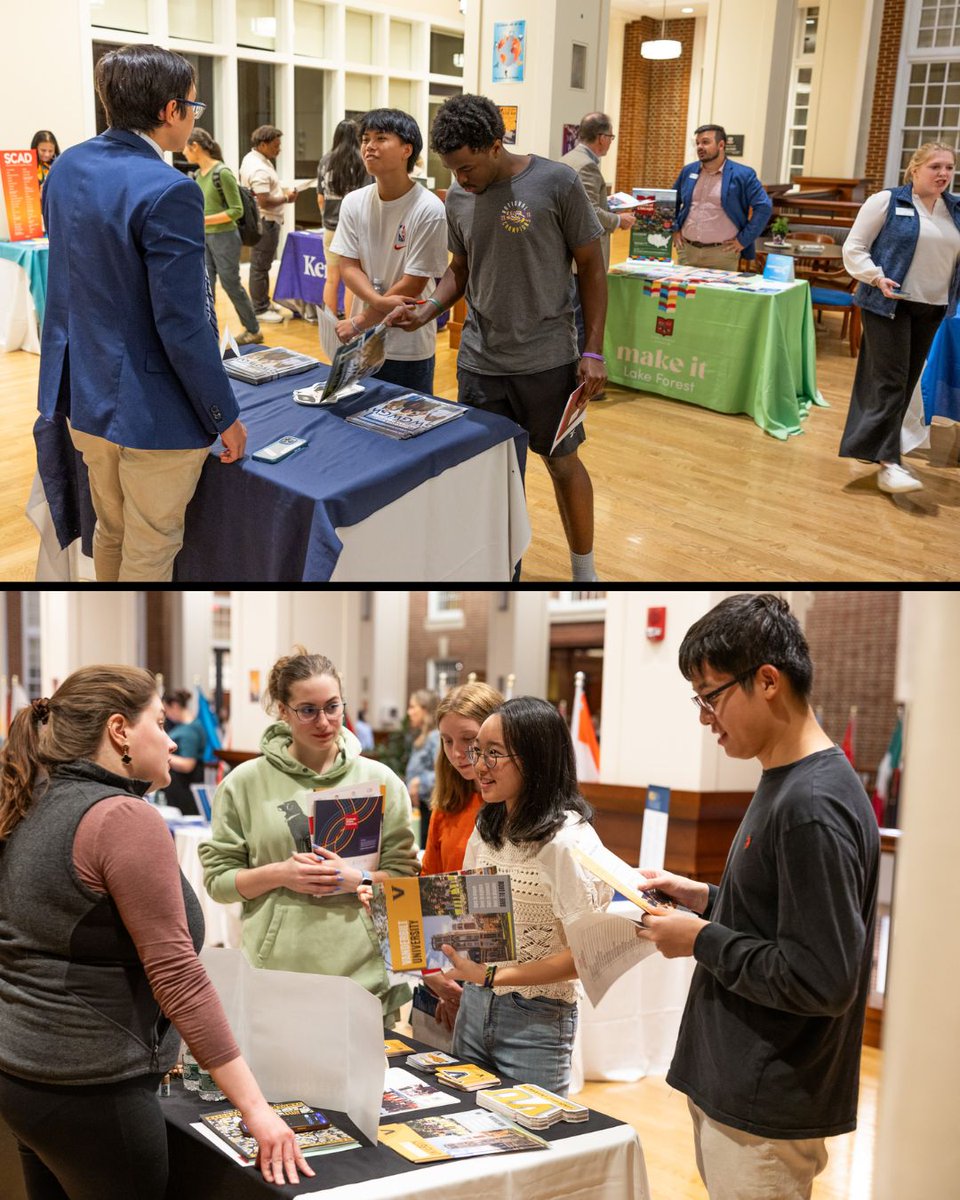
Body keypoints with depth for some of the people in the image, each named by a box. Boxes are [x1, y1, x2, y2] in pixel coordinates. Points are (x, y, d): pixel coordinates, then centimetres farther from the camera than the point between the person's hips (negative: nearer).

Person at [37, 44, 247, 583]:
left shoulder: (68, 167, 2)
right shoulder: (168, 192, -24)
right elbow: (184, 327, -24)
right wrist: (225, 418, -12)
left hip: (85, 394, 8)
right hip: (151, 411, -8)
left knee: (111, 532, 24)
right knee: (150, 553, 9)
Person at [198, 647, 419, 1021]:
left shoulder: (378, 779, 6)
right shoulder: (246, 782, 3)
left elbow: (403, 875, 6)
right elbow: (217, 878, 4)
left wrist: (357, 879, -12)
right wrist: (279, 874, -11)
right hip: (274, 971, -1)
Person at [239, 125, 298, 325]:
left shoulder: (253, 159, 10)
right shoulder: (259, 169, -23)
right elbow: (264, 202, -27)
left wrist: (281, 190, 9)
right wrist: (286, 198, -14)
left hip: (262, 220, 11)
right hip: (264, 222, -11)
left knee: (262, 264, 19)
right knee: (260, 266, -2)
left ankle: (263, 302, 29)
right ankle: (260, 309, 5)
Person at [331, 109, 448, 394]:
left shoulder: (428, 210, -15)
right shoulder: (354, 203, -1)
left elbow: (412, 286, -14)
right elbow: (348, 268, -1)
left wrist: (359, 324, -8)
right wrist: (380, 302, -21)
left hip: (410, 350, -4)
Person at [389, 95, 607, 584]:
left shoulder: (557, 183, -11)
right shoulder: (458, 198, 3)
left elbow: (591, 267, -5)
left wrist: (593, 351, -8)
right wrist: (428, 310, -4)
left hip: (546, 358, -4)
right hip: (478, 359, 4)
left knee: (563, 462, 9)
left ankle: (584, 569, 25)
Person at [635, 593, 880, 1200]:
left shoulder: (815, 806, -23)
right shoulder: (787, 783, 8)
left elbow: (823, 981, -25)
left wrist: (702, 939, -16)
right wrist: (704, 898, 6)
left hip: (763, 1114, -9)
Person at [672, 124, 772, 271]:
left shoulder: (742, 175, -4)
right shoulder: (688, 171, 12)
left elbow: (764, 207, -8)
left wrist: (743, 240, -10)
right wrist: (674, 230, 12)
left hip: (721, 253, -4)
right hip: (687, 250, 5)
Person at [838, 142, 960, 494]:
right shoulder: (886, 202, -5)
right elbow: (854, 248, -4)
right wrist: (877, 278, -17)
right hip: (889, 305, -6)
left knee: (907, 382, 10)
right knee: (890, 380, -10)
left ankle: (874, 446, 22)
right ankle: (888, 462, -13)